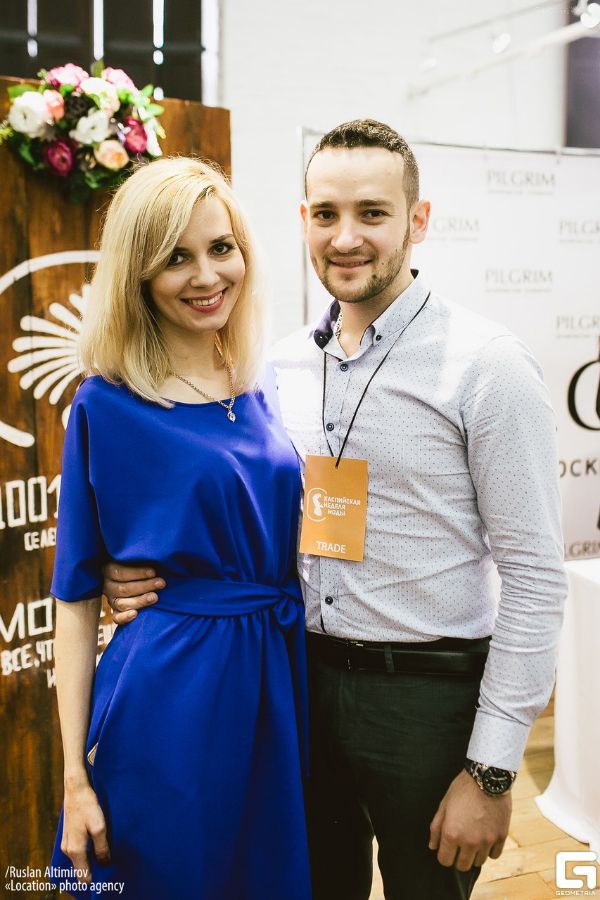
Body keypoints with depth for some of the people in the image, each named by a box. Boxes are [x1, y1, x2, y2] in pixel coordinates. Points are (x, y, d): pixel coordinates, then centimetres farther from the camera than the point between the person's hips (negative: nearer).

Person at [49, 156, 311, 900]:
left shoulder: (262, 391, 5)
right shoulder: (108, 406, -9)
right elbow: (76, 596, -8)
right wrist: (75, 774, -9)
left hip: (280, 685, 5)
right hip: (168, 702, -5)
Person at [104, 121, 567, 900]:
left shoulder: (487, 364, -13)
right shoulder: (283, 367, 4)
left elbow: (534, 579, -13)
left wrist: (491, 771, -14)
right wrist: (156, 571, -6)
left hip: (428, 695, -4)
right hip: (304, 682, 5)